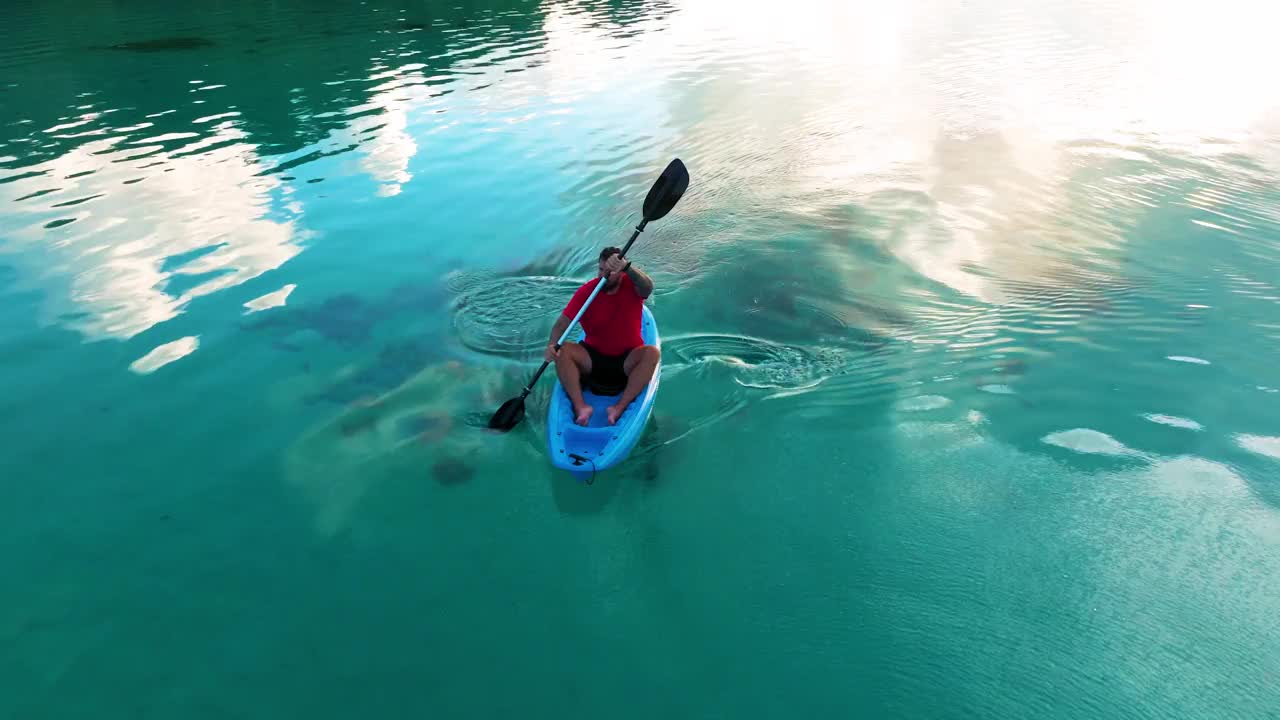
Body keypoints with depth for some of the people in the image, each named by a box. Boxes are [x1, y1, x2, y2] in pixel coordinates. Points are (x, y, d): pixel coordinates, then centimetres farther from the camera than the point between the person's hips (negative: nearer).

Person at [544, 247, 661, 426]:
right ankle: (580, 406, -30)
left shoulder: (630, 285, -8)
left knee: (651, 353, -30)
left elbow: (648, 287, -33)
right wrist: (552, 345, -31)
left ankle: (620, 407, -33)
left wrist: (626, 266, -51)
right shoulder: (586, 291, -6)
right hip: (593, 358, 1)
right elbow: (562, 322, -12)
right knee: (562, 351, -22)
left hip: (626, 360, -1)